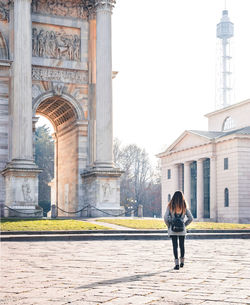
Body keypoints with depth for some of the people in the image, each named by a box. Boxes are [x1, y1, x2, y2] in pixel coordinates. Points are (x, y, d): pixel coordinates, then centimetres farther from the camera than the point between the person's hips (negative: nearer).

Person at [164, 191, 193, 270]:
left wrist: (169, 225, 3)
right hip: (182, 230, 2)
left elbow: (165, 217, -12)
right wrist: (184, 224, 9)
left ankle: (177, 264, -4)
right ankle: (182, 262, 30)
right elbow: (191, 218, -2)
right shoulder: (184, 207, -2)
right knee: (182, 245, 17)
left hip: (172, 230, -2)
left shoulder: (170, 206, -7)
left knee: (175, 246, 2)